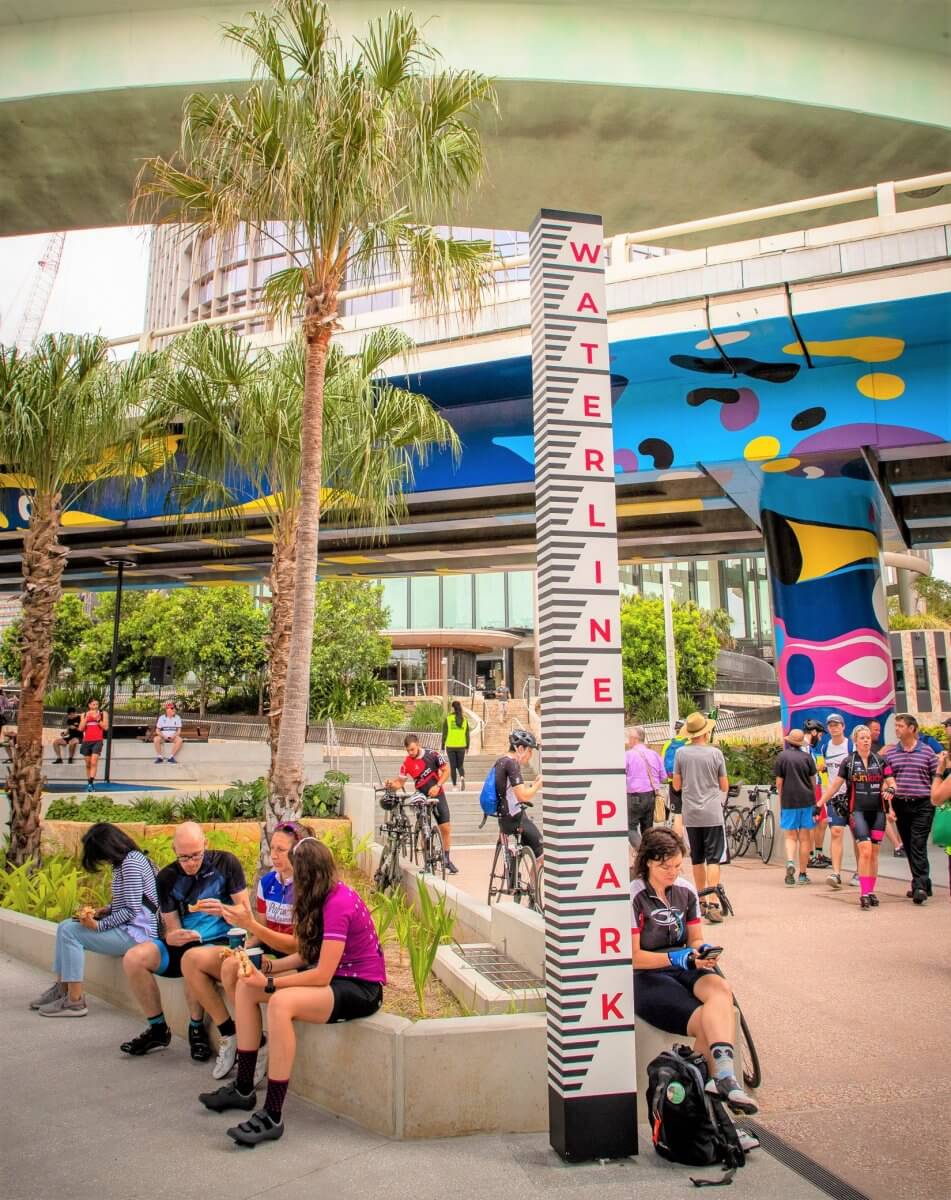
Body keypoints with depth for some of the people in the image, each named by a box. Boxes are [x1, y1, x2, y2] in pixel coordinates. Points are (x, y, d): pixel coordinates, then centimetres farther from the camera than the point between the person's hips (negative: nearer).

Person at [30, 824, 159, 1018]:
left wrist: (98, 925, -16)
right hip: (128, 927, 10)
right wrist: (102, 911, 4)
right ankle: (62, 988, 12)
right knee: (66, 926, 8)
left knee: (69, 931, -13)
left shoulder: (130, 863, -19)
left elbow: (131, 910, -21)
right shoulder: (124, 861, 12)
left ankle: (74, 1001, -7)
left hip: (136, 932, -10)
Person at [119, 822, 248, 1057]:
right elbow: (171, 927, 3)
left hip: (220, 940, -4)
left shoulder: (225, 862, -7)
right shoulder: (167, 877, 2)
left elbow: (245, 911, -5)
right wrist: (172, 937, -22)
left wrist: (223, 910, -27)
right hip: (184, 943, 4)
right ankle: (158, 1030, 1)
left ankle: (196, 1029, -9)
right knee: (133, 959, -18)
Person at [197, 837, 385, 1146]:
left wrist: (270, 983, -17)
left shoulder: (339, 903, -23)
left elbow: (322, 974, -24)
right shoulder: (325, 898, 6)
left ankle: (273, 1117, -23)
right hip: (335, 976, 10)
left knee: (281, 1003, -33)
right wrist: (269, 966, -3)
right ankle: (243, 1088, 11)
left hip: (362, 989, -10)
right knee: (245, 986, 2)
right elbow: (309, 955, 8)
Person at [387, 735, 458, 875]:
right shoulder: (407, 763, -9)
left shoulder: (432, 755, -10)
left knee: (446, 828, -1)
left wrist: (437, 786, -15)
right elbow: (401, 781, -4)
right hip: (421, 797, 0)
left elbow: (446, 770, -4)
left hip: (437, 795, 0)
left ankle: (446, 859, 14)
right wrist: (392, 783, -25)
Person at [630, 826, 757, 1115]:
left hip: (683, 970, 5)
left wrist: (702, 952, -9)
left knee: (721, 989, -31)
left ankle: (721, 1078, -41)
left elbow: (695, 939, 15)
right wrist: (674, 958, -22)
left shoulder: (686, 890, 8)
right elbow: (633, 958, -10)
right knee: (707, 1022, -29)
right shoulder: (634, 896, -10)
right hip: (645, 978, -5)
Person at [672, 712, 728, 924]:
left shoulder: (681, 753, -2)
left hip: (691, 815, 2)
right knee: (713, 859, -2)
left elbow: (677, 785, 3)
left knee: (697, 860, 14)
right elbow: (724, 786, 1)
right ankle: (712, 905, -11)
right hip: (712, 813, -2)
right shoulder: (716, 753, -6)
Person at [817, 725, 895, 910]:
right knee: (865, 851, -15)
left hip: (878, 811, 3)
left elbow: (891, 782, 11)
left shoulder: (880, 760, 9)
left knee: (873, 854, 7)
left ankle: (871, 891, 18)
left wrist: (890, 789, -13)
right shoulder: (848, 761, 3)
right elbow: (835, 785, 6)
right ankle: (864, 893, -13)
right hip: (857, 811, -3)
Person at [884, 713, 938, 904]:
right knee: (908, 846, 9)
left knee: (918, 845, -10)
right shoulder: (890, 753, 7)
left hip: (922, 805, -3)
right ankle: (923, 883, 22)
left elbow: (936, 778, 5)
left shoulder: (927, 751, 1)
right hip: (900, 805, 3)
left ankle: (920, 886, -10)